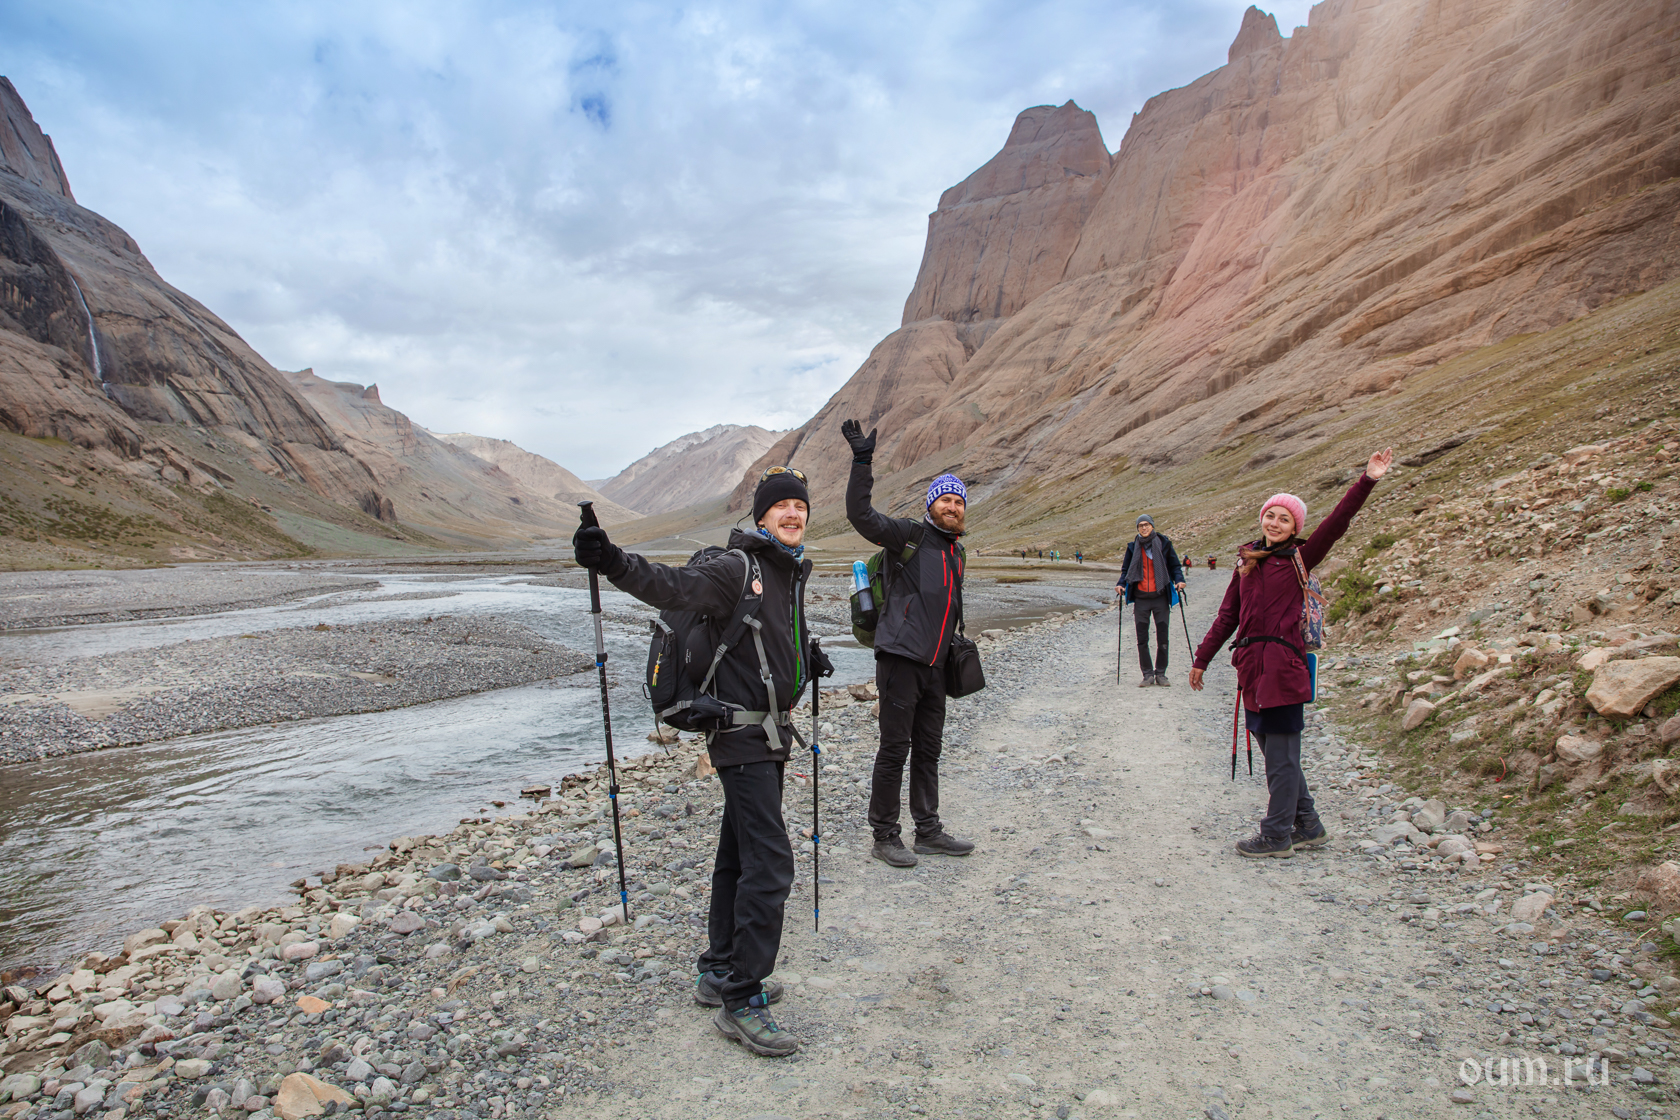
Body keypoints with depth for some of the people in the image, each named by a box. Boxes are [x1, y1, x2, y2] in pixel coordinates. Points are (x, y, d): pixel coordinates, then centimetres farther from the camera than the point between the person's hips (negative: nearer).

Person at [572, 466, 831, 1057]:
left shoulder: (792, 572, 12)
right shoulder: (737, 567, -15)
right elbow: (675, 587, -31)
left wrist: (807, 658, 12)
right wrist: (615, 562, -47)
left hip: (771, 732, 9)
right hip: (742, 735, -9)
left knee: (739, 857, 17)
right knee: (769, 863, -10)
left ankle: (720, 973, 32)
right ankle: (742, 1001, 2)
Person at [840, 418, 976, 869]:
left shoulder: (956, 550, 19)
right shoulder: (910, 535, -4)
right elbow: (861, 514, -18)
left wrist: (953, 647, 25)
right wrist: (862, 462, -26)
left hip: (933, 664, 8)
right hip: (900, 658, -8)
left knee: (928, 748, 14)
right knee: (894, 749, -2)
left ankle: (929, 831, 26)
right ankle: (884, 836, 10)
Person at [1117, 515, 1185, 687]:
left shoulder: (1164, 543, 1)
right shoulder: (1133, 547, 6)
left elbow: (1175, 566, 6)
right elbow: (1126, 570, 13)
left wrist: (1179, 580, -11)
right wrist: (1121, 584, -5)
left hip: (1160, 597, -1)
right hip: (1140, 598, 1)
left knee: (1162, 637, 3)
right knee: (1142, 639, 2)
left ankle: (1160, 673, 15)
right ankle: (1148, 674, 11)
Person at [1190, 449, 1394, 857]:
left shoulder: (1300, 558, 2)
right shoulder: (1247, 561, 14)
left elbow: (1336, 523, -11)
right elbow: (1228, 616, 17)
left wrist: (1367, 481, -20)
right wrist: (1202, 659, 17)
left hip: (1283, 663, -6)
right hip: (1251, 664, 6)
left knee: (1281, 753, 0)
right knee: (1275, 750, 12)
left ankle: (1277, 834, 11)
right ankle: (1308, 826, 26)